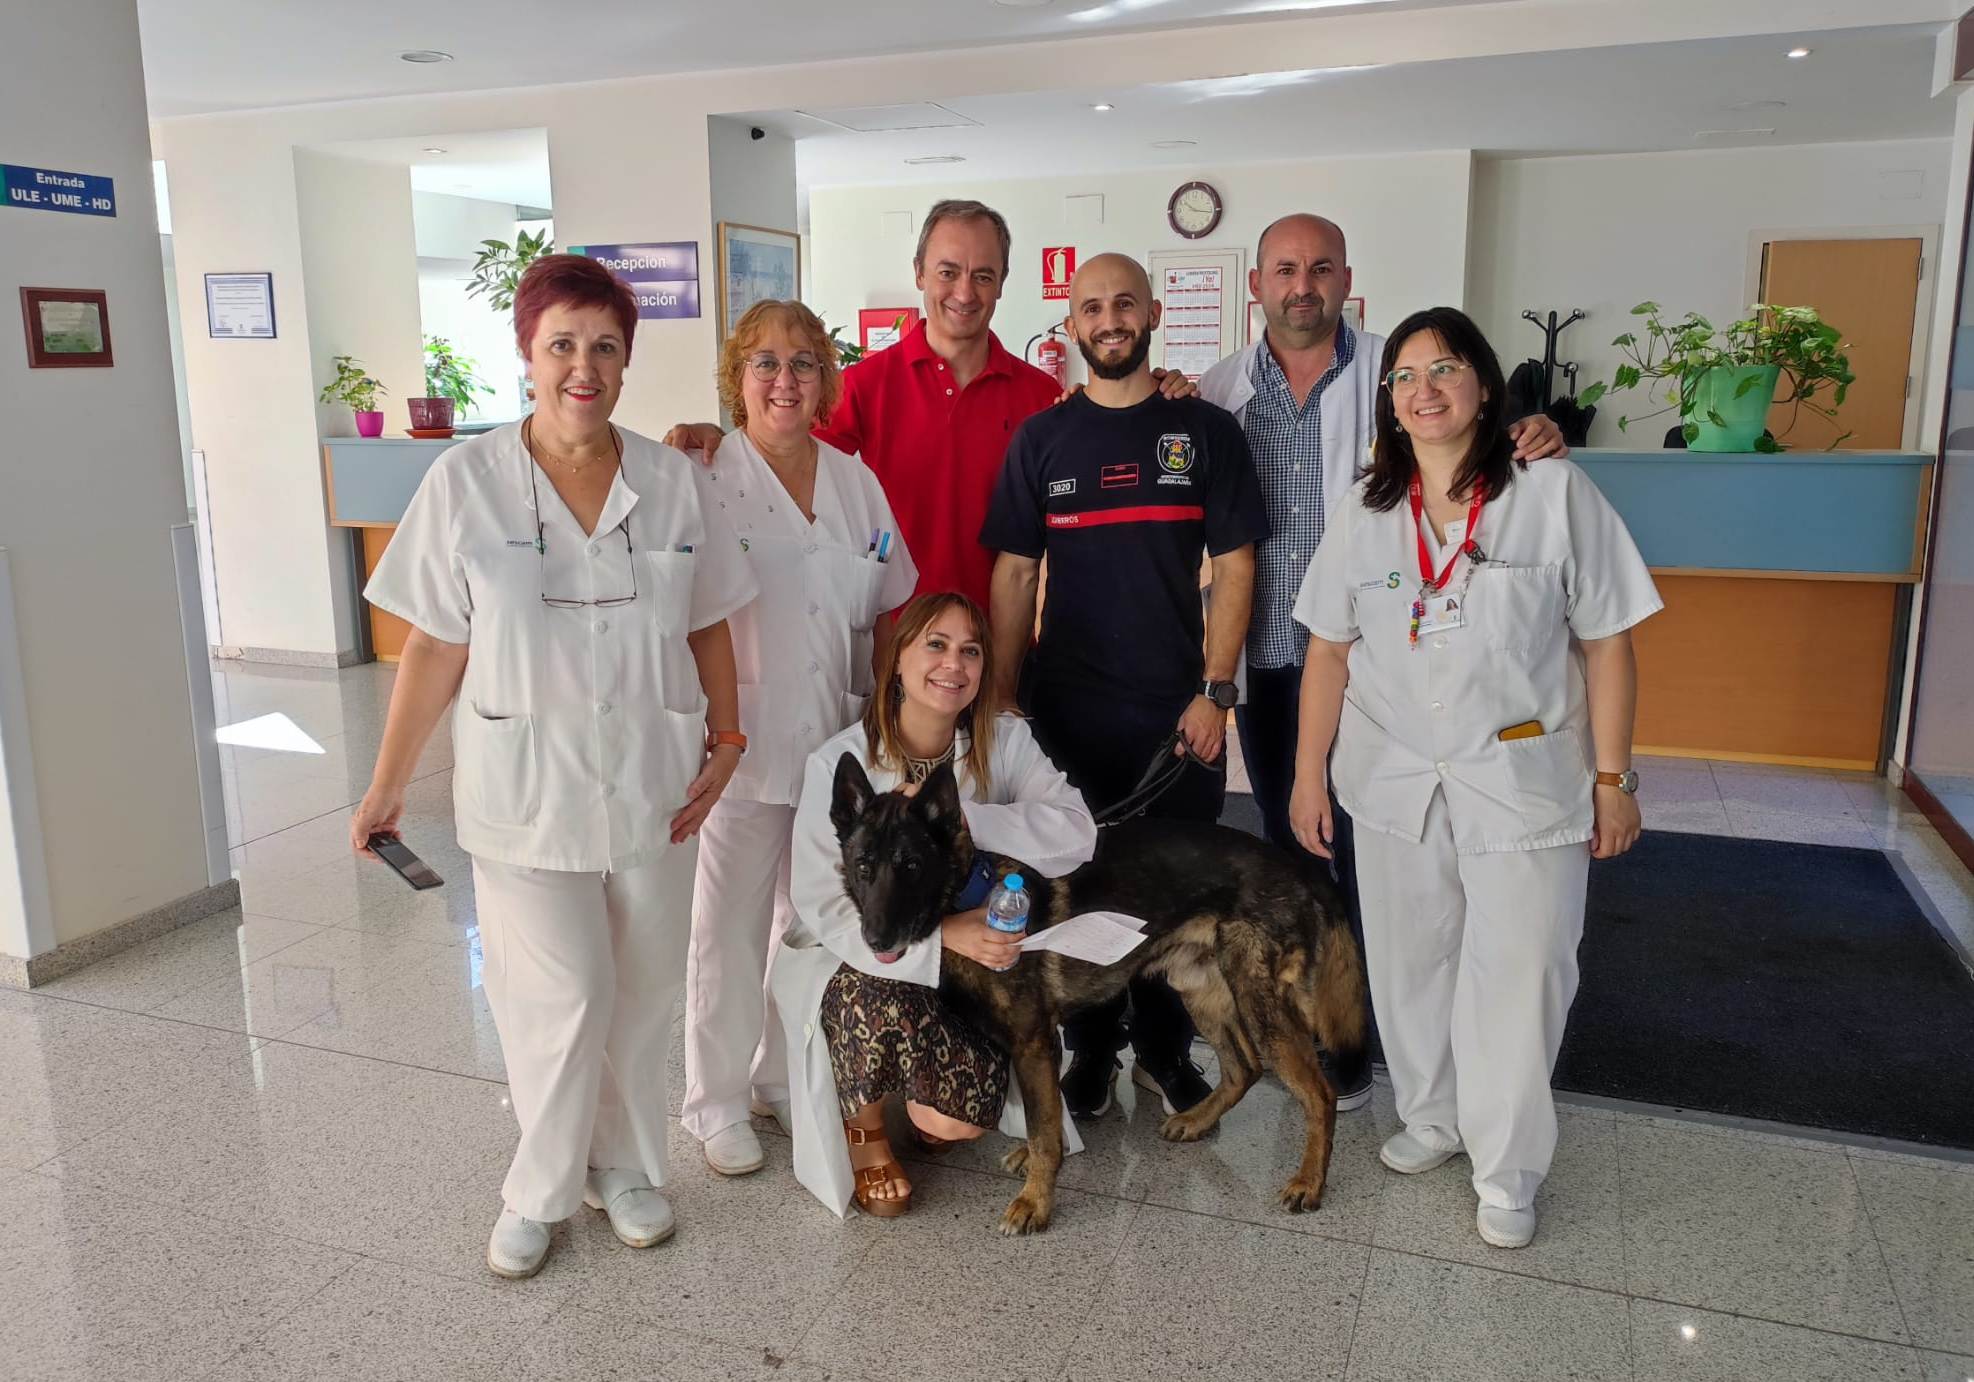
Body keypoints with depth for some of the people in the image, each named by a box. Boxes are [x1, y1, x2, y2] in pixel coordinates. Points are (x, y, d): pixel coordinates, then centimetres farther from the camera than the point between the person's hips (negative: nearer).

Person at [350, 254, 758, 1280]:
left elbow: (708, 624, 8)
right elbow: (434, 646, -3)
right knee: (561, 997, -3)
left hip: (652, 781, 3)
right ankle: (541, 1189, 23)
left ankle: (623, 1166, 34)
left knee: (643, 992, 12)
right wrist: (387, 786, -1)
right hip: (525, 785, -2)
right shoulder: (467, 481, -6)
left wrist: (725, 740, -1)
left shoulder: (669, 479, 1)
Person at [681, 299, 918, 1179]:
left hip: (837, 744, 5)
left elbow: (888, 613, 13)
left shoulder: (856, 483, 7)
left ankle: (789, 1077, 35)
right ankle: (718, 1100, 24)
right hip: (741, 745, -5)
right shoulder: (705, 480, -8)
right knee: (730, 927, 6)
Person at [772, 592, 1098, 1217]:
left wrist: (959, 816, -29)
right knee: (884, 1000, -36)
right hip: (853, 961, -2)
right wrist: (940, 935, -32)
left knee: (958, 1119, -20)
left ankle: (924, 1101, 21)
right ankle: (862, 1129, -2)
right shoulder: (839, 763, -15)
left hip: (968, 958, 2)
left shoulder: (1005, 741, -7)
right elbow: (823, 906, -19)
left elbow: (1074, 835, -19)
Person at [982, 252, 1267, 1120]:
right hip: (1066, 706, 1)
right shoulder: (1040, 438, 4)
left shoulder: (1205, 430, 1)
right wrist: (1000, 698, -1)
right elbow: (1015, 574, 4)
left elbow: (1234, 567, -1)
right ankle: (1090, 1048, 28)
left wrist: (1215, 691, -8)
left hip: (1177, 705, -1)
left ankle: (1165, 1049, 27)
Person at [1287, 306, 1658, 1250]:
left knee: (1517, 975, 3)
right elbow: (1329, 649, 5)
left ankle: (1506, 1169, 22)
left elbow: (1606, 646, -5)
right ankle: (1432, 1116, 37)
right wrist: (1309, 772, 4)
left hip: (1524, 781, -3)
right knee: (1409, 962, 15)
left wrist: (1612, 779, -5)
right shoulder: (1366, 511, 4)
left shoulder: (1554, 493, -7)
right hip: (1393, 780, 3)